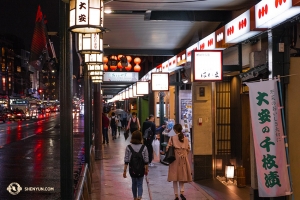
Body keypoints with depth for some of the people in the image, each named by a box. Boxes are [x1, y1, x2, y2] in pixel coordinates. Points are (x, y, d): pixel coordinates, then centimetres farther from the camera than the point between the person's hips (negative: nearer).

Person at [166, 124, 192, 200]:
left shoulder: (172, 138, -4)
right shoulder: (186, 138, 5)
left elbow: (168, 148, -7)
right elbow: (188, 149, 7)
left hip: (175, 158, -2)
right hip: (183, 158, 2)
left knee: (175, 177, 5)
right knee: (182, 176, 11)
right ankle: (182, 192, -10)